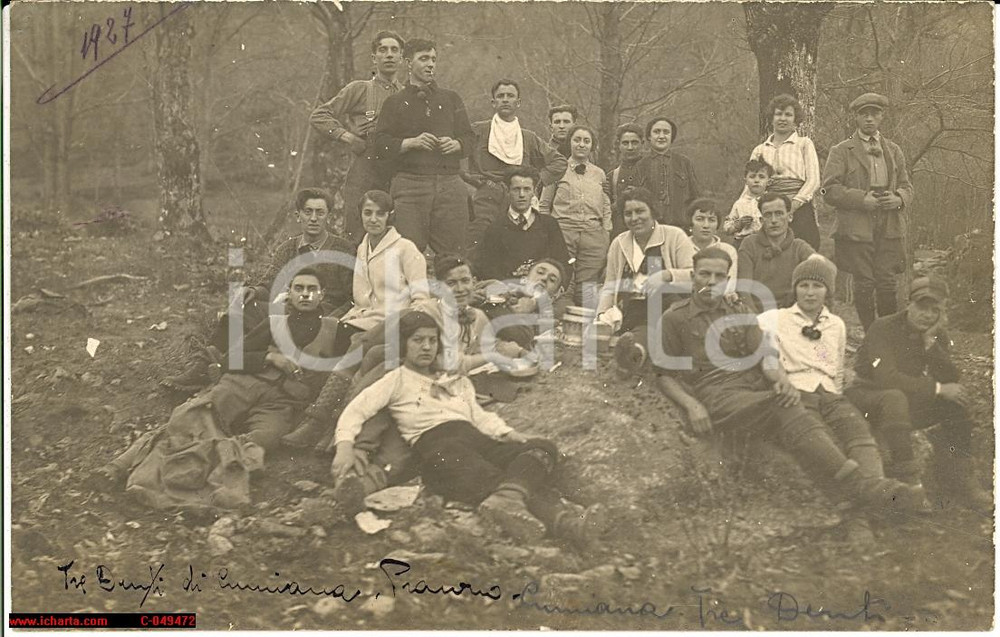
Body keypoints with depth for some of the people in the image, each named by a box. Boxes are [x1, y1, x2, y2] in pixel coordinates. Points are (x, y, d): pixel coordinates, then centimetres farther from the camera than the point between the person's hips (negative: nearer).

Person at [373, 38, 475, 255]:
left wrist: (455, 144, -5)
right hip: (409, 183, -2)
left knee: (454, 251, -2)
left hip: (450, 183, 2)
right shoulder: (395, 102, 12)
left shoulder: (451, 99, 20)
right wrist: (412, 142, -12)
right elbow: (381, 143, 3)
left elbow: (469, 137, 16)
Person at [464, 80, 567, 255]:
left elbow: (559, 162, 22)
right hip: (485, 200, -2)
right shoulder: (478, 131, 9)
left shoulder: (529, 138, 18)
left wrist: (538, 180, 9)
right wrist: (467, 176, 0)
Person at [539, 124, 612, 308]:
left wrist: (606, 238, 8)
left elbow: (606, 209, 17)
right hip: (562, 233, -2)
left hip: (593, 236, 2)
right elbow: (544, 207, 9)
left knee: (587, 290, -1)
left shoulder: (599, 174, 16)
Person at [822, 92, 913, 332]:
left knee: (887, 284, -2)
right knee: (864, 285, -2)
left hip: (889, 228, 3)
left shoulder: (893, 150, 18)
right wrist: (862, 199, -15)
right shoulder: (841, 151, 4)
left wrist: (899, 199, -4)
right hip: (857, 229, -3)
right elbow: (829, 190, -4)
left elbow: (907, 186, 20)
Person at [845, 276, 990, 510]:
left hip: (909, 398, 7)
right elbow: (885, 377, -30)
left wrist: (931, 343, -20)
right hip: (868, 395, -7)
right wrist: (937, 388, -28)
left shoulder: (937, 335, 3)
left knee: (957, 401, -10)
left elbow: (952, 381, -9)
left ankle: (958, 478, -8)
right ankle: (909, 479, -37)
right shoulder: (883, 328, -17)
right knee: (894, 398, -38)